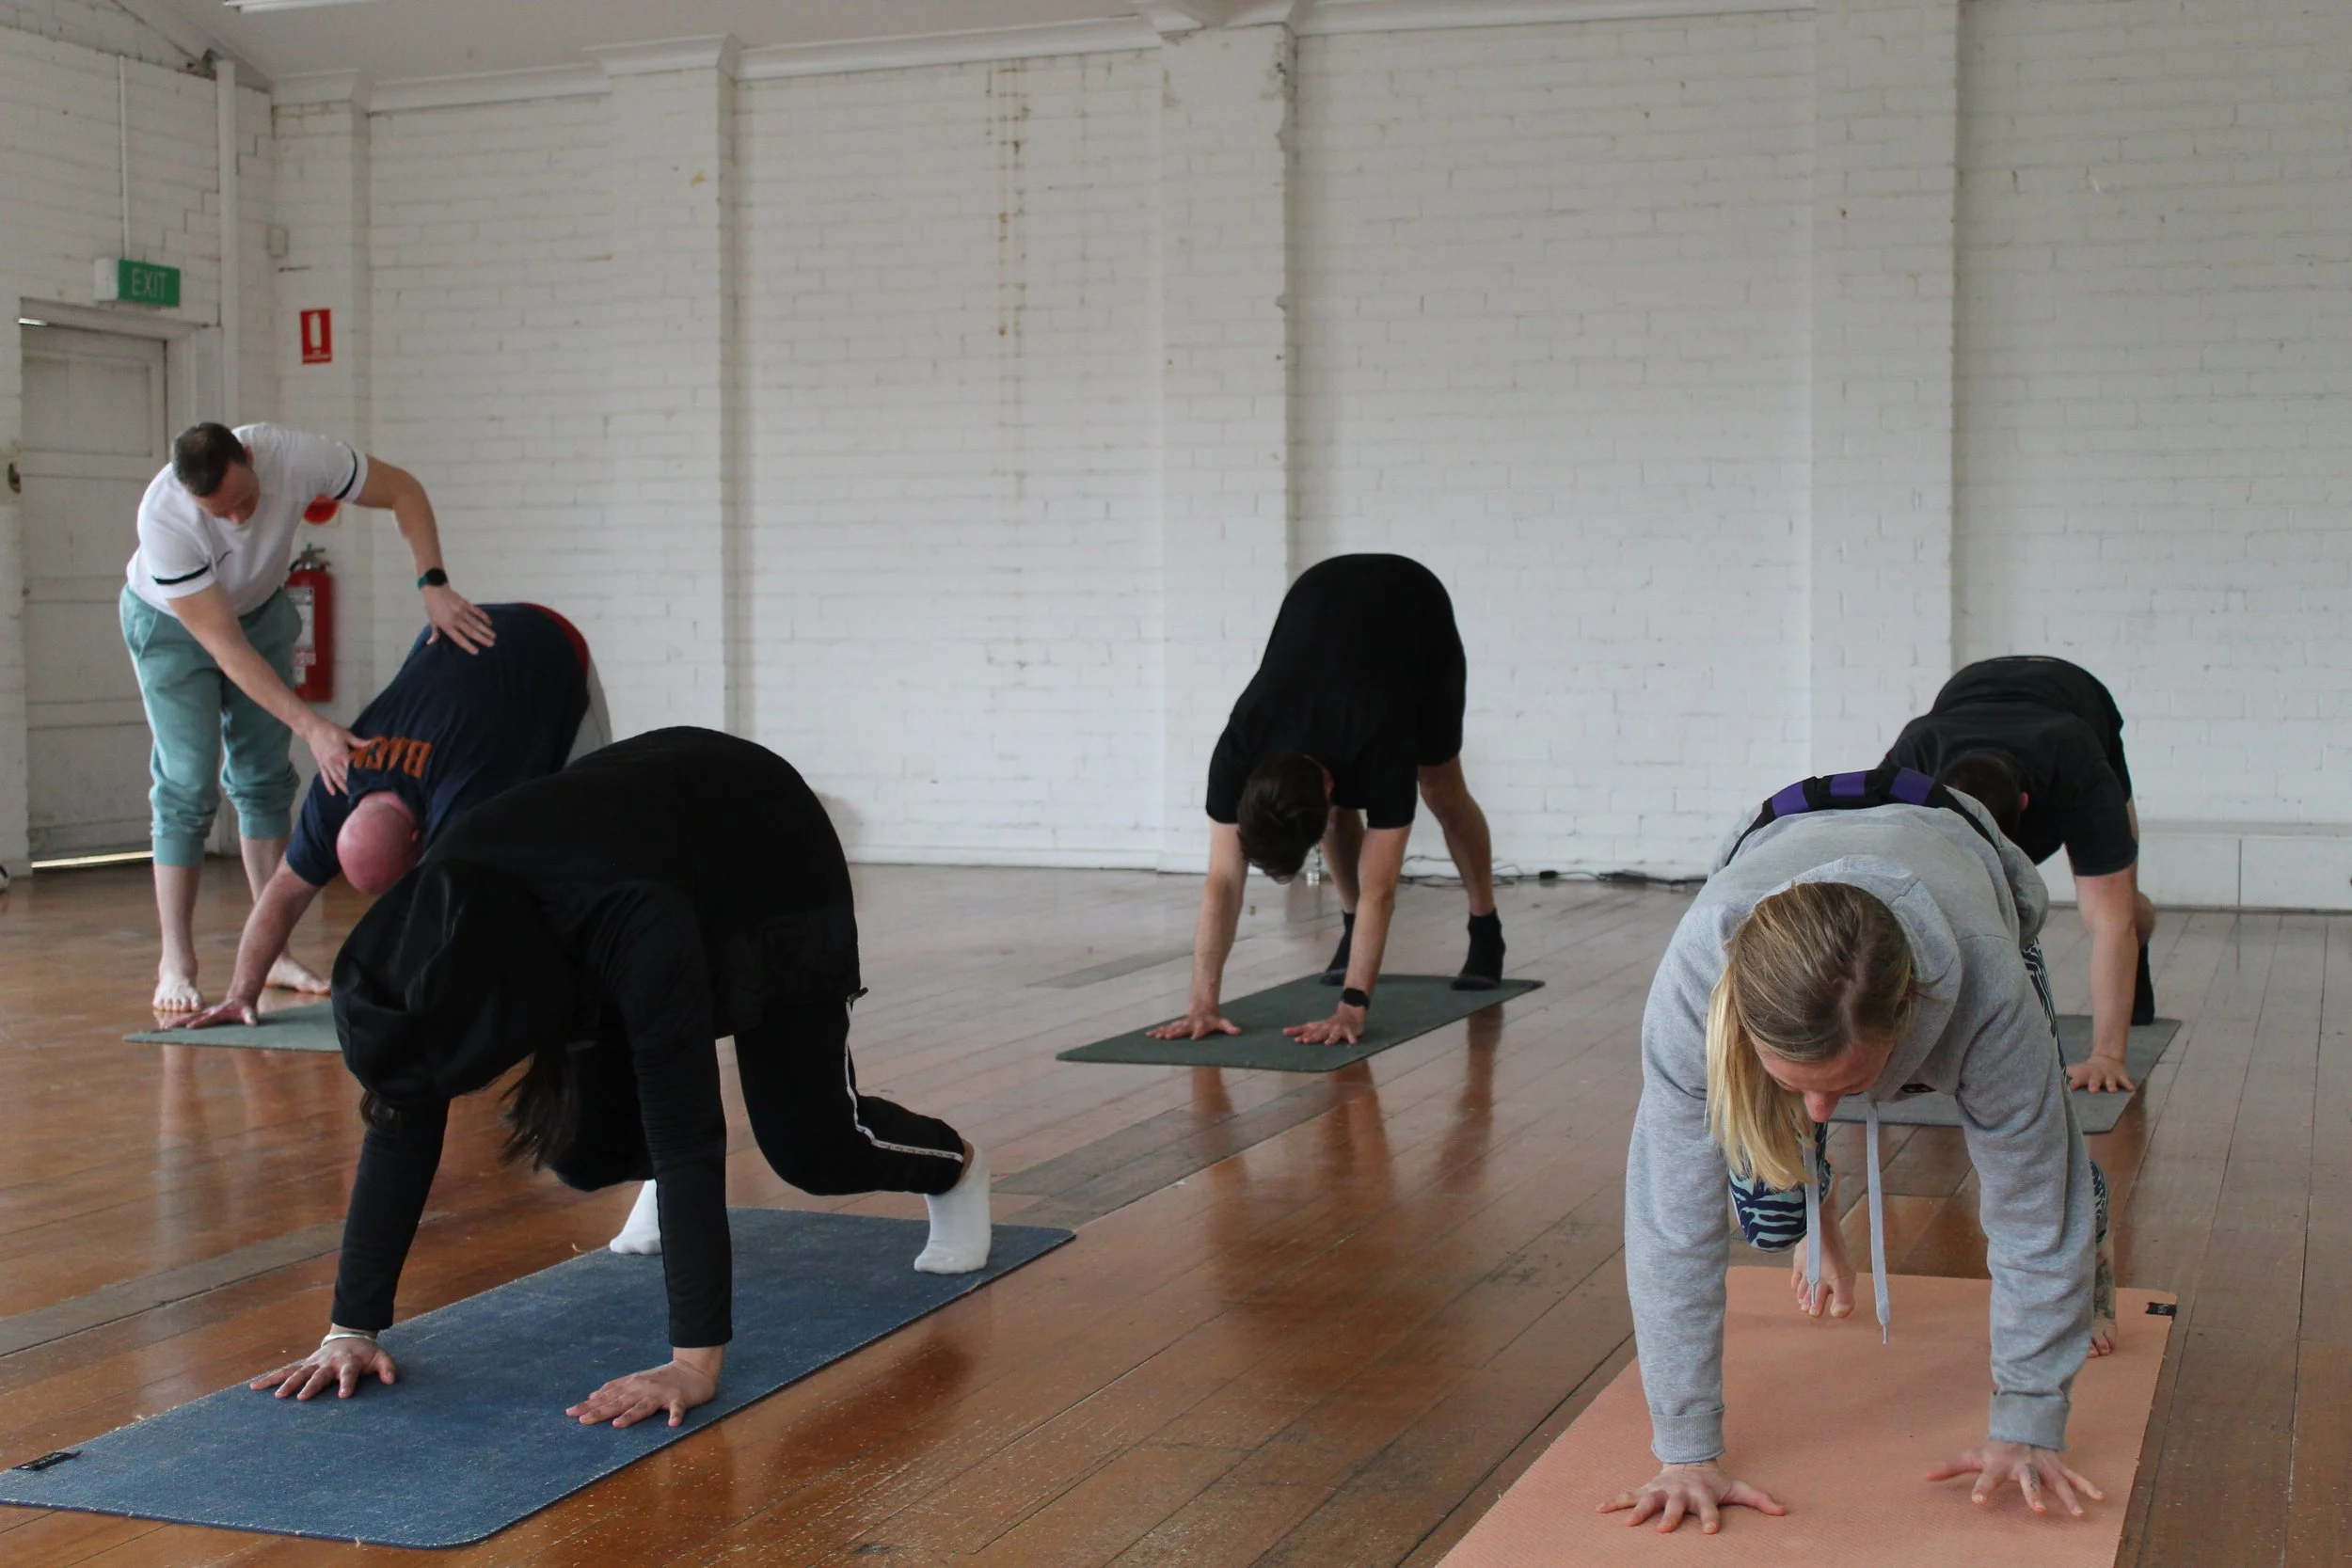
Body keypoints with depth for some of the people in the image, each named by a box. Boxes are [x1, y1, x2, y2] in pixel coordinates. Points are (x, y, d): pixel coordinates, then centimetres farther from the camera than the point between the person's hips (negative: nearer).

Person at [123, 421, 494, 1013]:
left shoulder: (293, 456, -33)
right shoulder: (164, 518, -39)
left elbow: (402, 489, -18)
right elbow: (224, 647, -36)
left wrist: (434, 586, -30)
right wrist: (312, 726, -41)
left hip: (262, 607, 4)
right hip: (173, 622, -4)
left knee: (265, 777, 2)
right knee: (189, 784, -11)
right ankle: (175, 965, -6)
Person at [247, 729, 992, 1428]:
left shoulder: (633, 923, -47)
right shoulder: (437, 915, -32)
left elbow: (686, 1132, -45)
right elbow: (400, 1125, -25)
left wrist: (695, 1362, -46)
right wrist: (350, 1330, -25)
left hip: (776, 861, -5)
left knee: (807, 1143, -2)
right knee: (582, 1148, -4)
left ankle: (956, 1169, 31)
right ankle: (664, 1181, 32)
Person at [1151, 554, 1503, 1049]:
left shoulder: (1381, 752, -44)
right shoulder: (1237, 752, -36)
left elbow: (1379, 889, -44)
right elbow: (1223, 883, -36)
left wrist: (1353, 1008, -51)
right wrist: (1202, 1003, -42)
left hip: (1417, 608, -3)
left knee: (1439, 788, 3)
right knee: (1340, 804, -5)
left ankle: (1485, 931, 23)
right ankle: (1353, 931, 15)